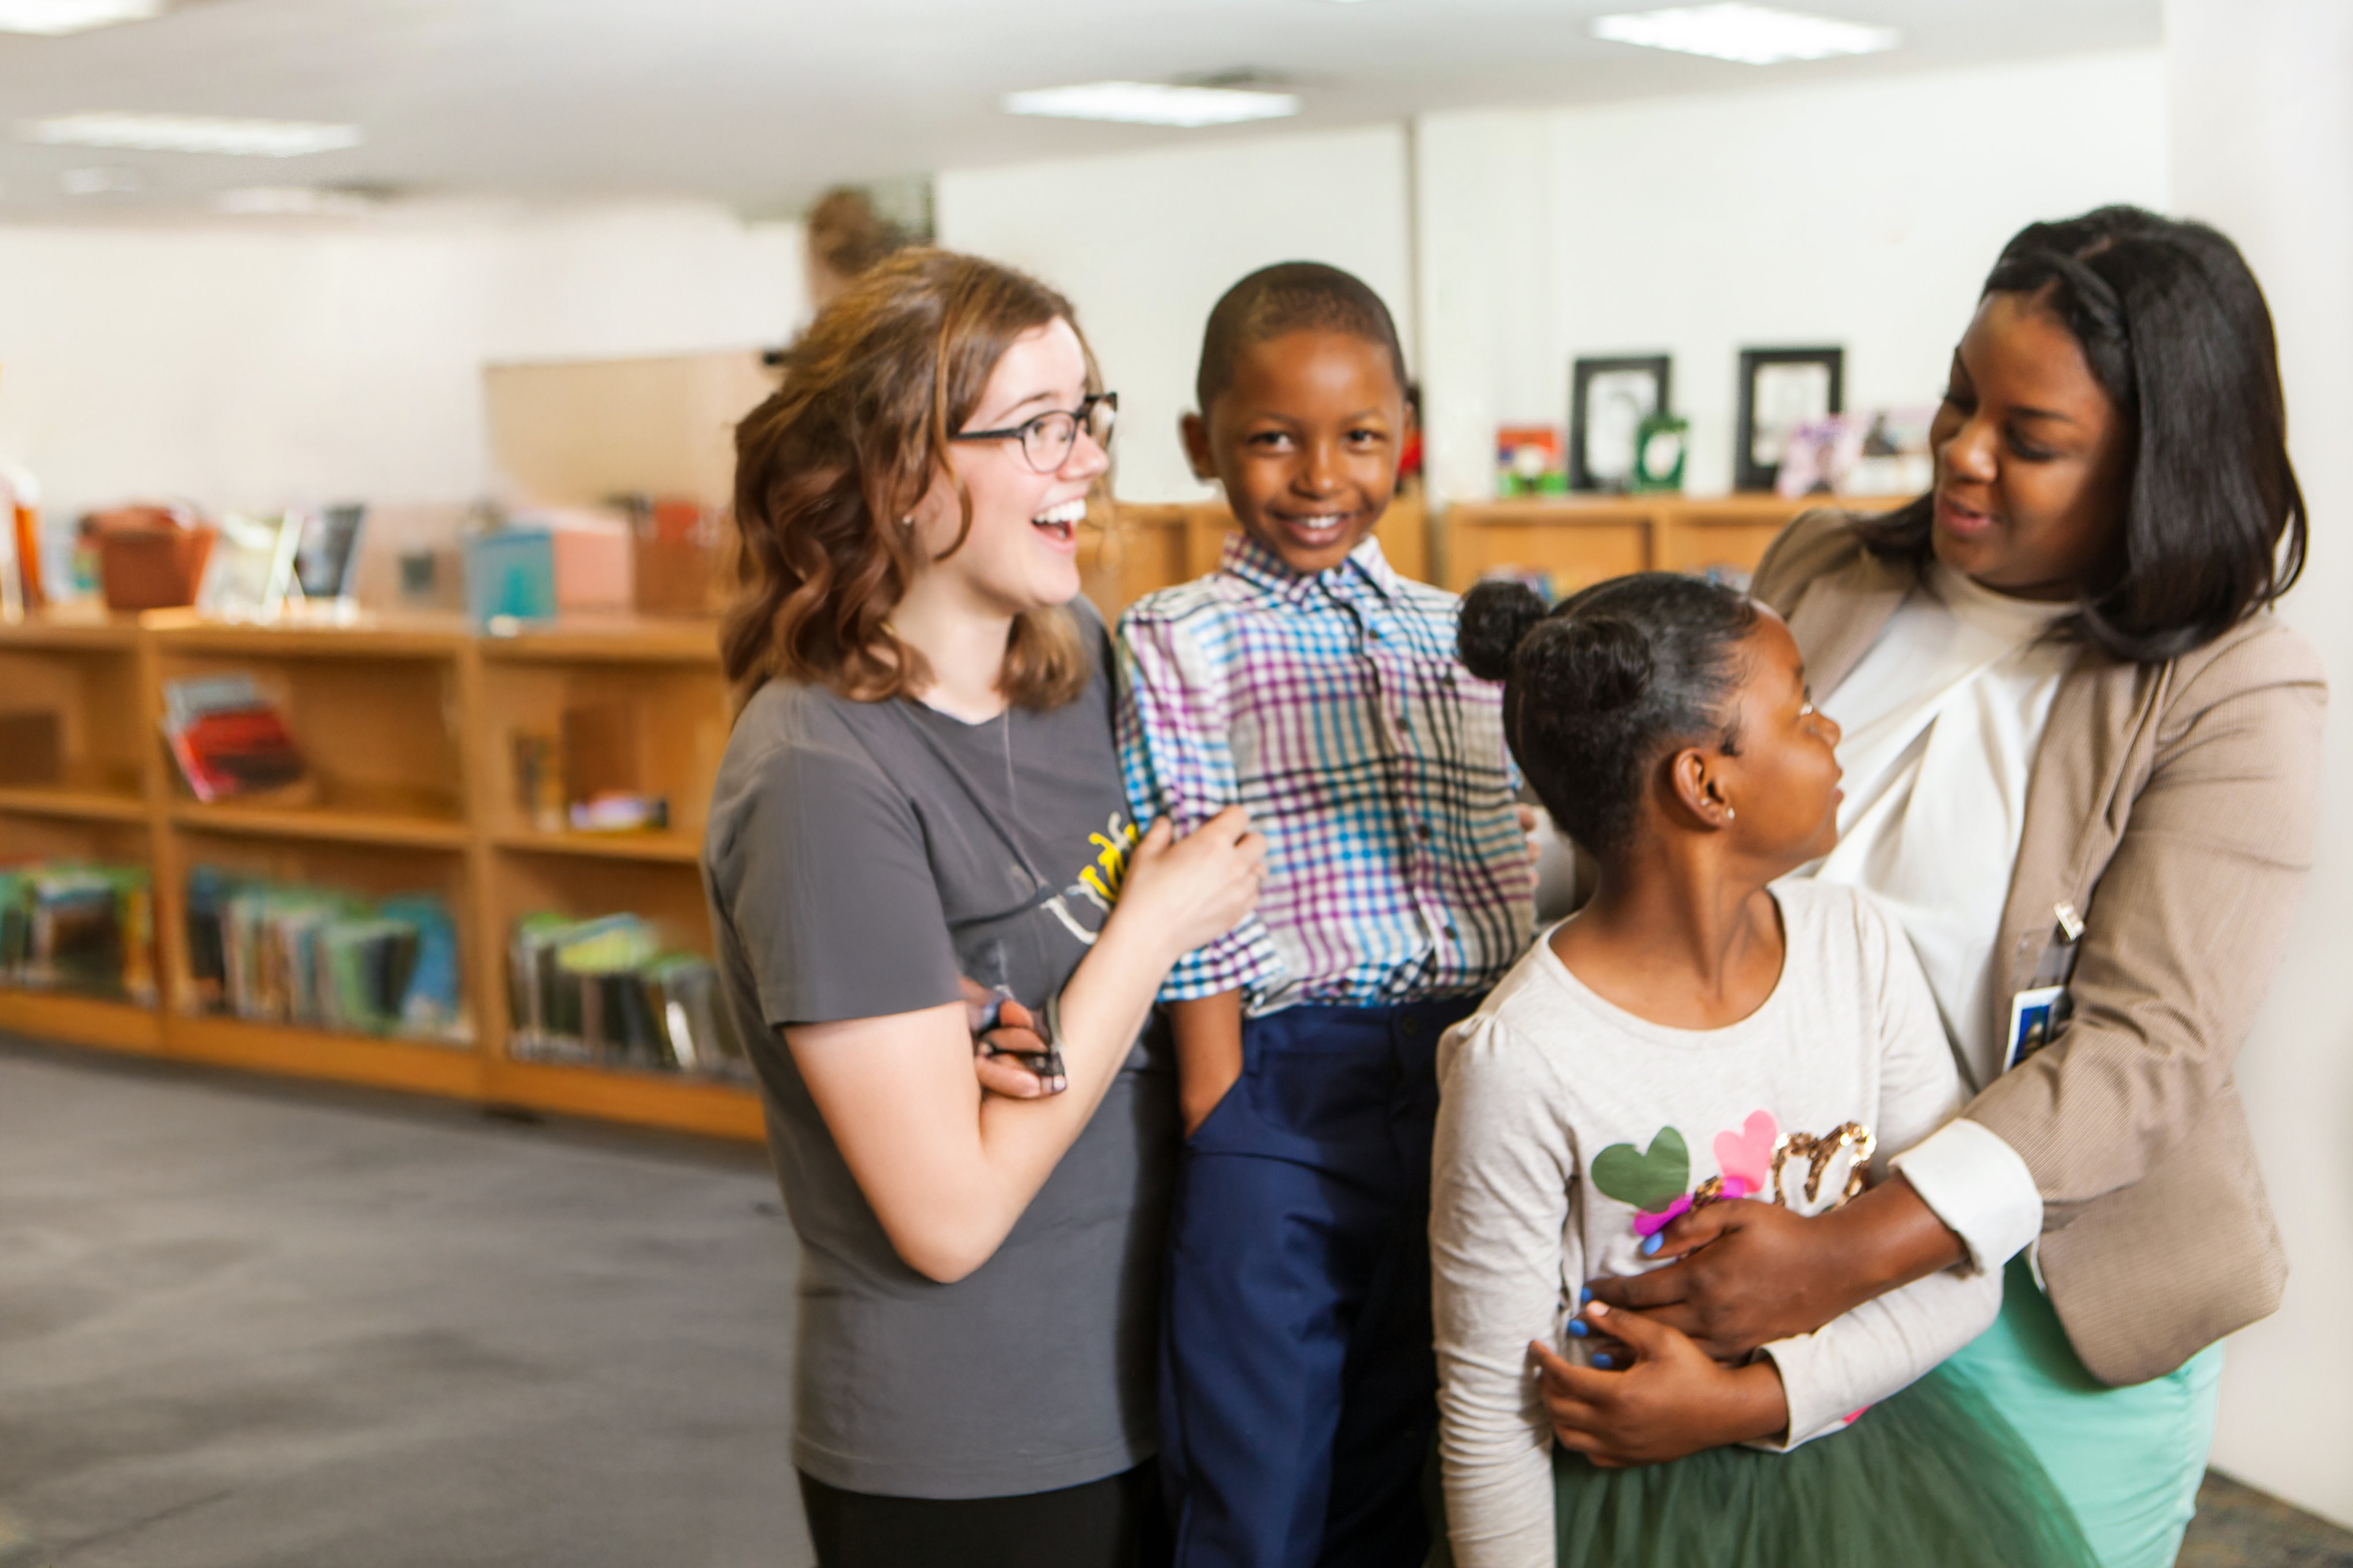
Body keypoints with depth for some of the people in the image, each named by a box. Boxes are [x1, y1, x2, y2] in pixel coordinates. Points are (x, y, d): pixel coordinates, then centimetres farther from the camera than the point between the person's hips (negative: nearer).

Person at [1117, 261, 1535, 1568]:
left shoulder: (1460, 637, 11)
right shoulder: (1175, 645, -3)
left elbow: (1513, 892, 13)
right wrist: (1223, 1139, -11)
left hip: (1472, 1088, 5)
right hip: (1287, 1086, -4)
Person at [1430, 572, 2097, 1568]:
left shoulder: (1859, 946, -7)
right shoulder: (1521, 1061, -22)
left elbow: (1962, 1270, -5)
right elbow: (1487, 1407, -15)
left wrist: (1747, 1401, -15)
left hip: (1866, 1469, 4)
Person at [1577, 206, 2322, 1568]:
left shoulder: (2237, 695, -11)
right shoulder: (1819, 573, 3)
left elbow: (2147, 1050, -19)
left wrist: (1846, 1257, -28)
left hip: (2050, 1306, -3)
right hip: (1755, 1235, 4)